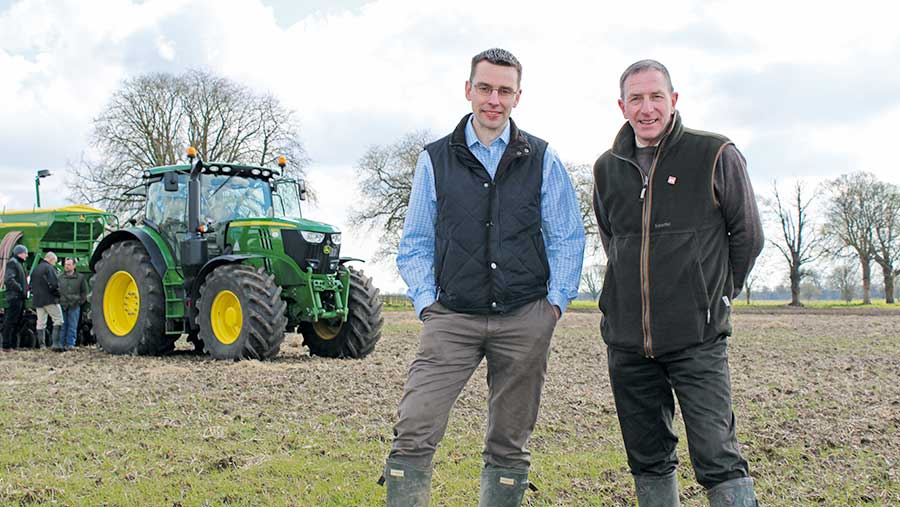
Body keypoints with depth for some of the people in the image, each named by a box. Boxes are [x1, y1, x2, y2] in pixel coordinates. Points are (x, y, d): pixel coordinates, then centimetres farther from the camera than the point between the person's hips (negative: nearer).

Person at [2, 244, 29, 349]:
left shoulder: (19, 264, 22)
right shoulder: (12, 263, -9)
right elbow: (9, 279, -21)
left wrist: (26, 287, 10)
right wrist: (20, 289, -20)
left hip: (20, 297, 10)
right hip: (14, 297, -10)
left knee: (17, 322, 13)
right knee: (10, 321, -7)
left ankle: (14, 344, 18)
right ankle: (6, 344, -6)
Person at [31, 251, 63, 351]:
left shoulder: (35, 269, 16)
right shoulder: (49, 268, -9)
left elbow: (31, 285, 18)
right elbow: (54, 284, -18)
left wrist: (35, 295, 19)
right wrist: (57, 294, -4)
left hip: (37, 300, 8)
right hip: (49, 299, -8)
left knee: (41, 323, 9)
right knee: (58, 320, -3)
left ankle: (42, 346, 9)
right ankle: (55, 343, -14)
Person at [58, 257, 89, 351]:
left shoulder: (80, 277, 4)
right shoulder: (60, 277, 11)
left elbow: (84, 291, 7)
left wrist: (80, 301, -3)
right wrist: (57, 300, 5)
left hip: (74, 306, -2)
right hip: (62, 305, 2)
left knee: (72, 326, -1)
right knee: (62, 326, 5)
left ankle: (70, 344, 4)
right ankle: (61, 344, 10)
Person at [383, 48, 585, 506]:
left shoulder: (542, 159, 8)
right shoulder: (435, 159, 8)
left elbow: (567, 239, 10)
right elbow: (416, 243, 11)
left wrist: (556, 301, 0)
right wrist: (426, 301, 0)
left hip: (525, 319, 1)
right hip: (452, 318, 0)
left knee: (509, 446, 8)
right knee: (413, 435, -13)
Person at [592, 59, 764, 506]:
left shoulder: (716, 155, -3)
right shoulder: (607, 168, 9)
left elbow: (747, 235, 6)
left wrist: (714, 296, 10)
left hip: (697, 339, -4)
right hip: (626, 339, 4)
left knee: (717, 457, -8)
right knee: (647, 458, 11)